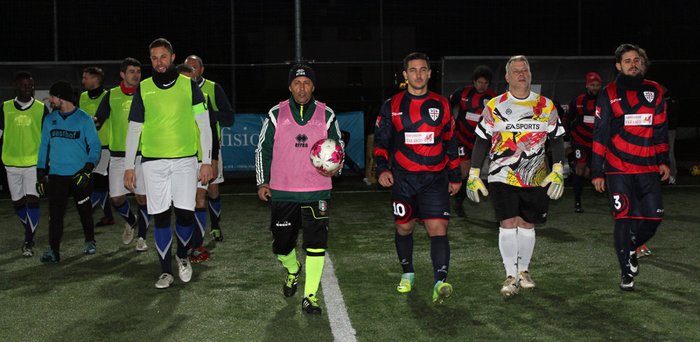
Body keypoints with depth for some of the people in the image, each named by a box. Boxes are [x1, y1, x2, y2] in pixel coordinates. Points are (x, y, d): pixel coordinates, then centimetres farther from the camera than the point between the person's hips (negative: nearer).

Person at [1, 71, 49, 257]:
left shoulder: (41, 109, -1)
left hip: (34, 163, -3)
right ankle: (30, 231, 34)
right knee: (18, 203, 11)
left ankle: (28, 242, -8)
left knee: (32, 200, -13)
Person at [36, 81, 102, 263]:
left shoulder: (84, 118, -4)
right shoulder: (49, 119, 8)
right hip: (56, 175, 2)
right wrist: (40, 174, 8)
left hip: (80, 175, -2)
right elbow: (44, 146, 13)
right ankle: (53, 250, -9)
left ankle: (90, 241, 31)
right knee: (55, 213, -8)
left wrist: (87, 169, -15)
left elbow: (95, 145, -4)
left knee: (85, 210, 11)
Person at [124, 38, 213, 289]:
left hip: (185, 160, -1)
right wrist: (128, 166, 7)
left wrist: (206, 161, -1)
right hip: (153, 162, 1)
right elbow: (134, 129, 11)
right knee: (160, 217, 2)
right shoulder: (143, 89, 8)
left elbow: (204, 125, 5)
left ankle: (182, 256, 22)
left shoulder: (189, 85, 4)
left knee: (185, 213, -6)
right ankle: (166, 271, 13)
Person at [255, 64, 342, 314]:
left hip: (317, 192, -1)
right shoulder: (276, 114, 4)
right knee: (281, 245, 9)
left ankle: (310, 296, 3)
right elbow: (263, 149, 10)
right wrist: (262, 182, 5)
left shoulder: (326, 115, 5)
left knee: (316, 244, -8)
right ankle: (293, 270, 43)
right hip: (282, 192, 1)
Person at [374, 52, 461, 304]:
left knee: (438, 229, -13)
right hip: (403, 179, 0)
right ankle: (408, 274, 32)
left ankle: (440, 283, -17)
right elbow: (381, 140, 7)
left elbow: (450, 142, 14)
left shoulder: (441, 105, 8)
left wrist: (455, 176, 14)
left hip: (435, 179, 0)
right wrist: (382, 168, -8)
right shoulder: (392, 106, 4)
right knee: (404, 228, 10)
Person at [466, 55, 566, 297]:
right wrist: (473, 175, 1)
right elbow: (482, 141, 5)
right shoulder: (494, 106, 2)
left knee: (527, 224, 10)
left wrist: (558, 171, -1)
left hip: (535, 178, 2)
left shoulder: (546, 106, 6)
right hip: (502, 177, -2)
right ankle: (511, 276, -1)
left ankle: (523, 270, 28)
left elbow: (556, 139, 10)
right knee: (508, 224, -9)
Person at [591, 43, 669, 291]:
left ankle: (630, 248, 31)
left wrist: (663, 161, 10)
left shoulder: (655, 91, 10)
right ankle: (627, 273, 9)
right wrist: (598, 172, -4)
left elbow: (661, 129, 16)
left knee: (653, 217, 1)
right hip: (618, 169, -3)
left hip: (648, 168, 3)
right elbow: (599, 134, -1)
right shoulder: (609, 94, 0)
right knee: (624, 219, -5)